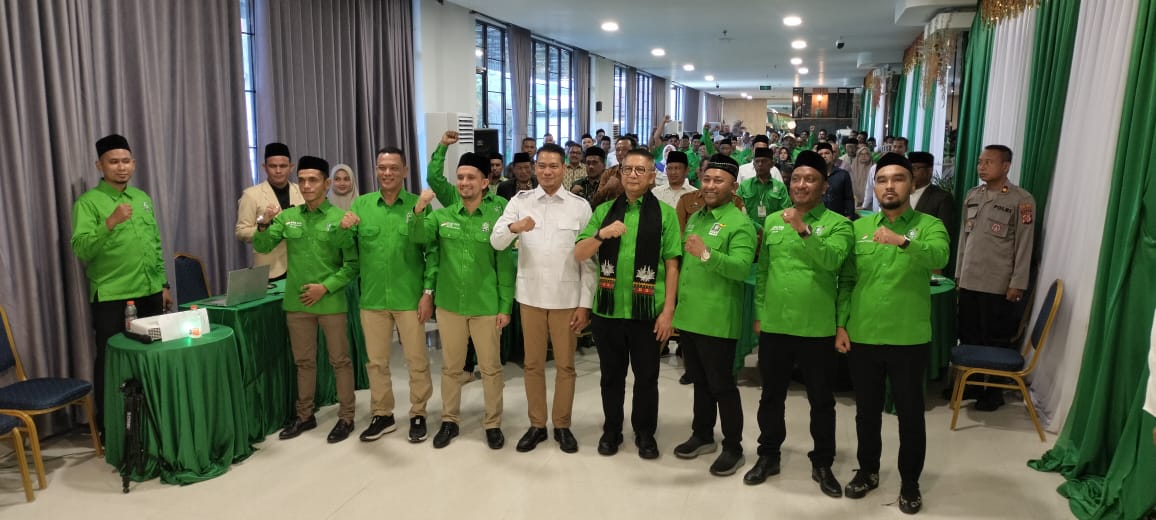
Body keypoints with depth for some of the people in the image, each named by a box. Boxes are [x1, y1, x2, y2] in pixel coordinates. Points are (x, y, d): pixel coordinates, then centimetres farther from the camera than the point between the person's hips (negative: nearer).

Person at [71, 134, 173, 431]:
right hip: (111, 297, -5)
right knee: (110, 362, 4)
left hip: (149, 293, 5)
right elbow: (81, 250, -18)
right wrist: (110, 222, -31)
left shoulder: (143, 199, 12)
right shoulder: (88, 202, -6)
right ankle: (108, 426, 19)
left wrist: (163, 284, 15)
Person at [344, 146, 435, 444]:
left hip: (410, 298, -3)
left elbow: (432, 251, -5)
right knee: (376, 361, 13)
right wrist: (344, 229, -13)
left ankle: (418, 415, 23)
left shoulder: (418, 205, -5)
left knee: (416, 360, 7)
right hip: (372, 298, 3)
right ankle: (382, 415, 29)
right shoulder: (361, 204, 4)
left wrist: (428, 292, -9)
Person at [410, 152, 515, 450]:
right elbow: (417, 237, -11)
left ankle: (493, 424, 24)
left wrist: (505, 306, -6)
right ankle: (449, 421, 30)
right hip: (449, 304, 3)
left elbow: (505, 265, -5)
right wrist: (418, 210, -28)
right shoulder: (443, 215, 1)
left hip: (486, 306, -2)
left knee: (490, 367, 9)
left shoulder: (496, 217, -8)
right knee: (451, 367, 15)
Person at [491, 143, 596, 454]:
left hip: (567, 297, -1)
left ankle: (562, 425, 24)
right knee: (533, 364, 11)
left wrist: (585, 303, -5)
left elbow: (589, 259, -1)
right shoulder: (520, 201, 1)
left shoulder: (580, 206, -1)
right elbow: (496, 243, -8)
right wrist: (514, 227, -30)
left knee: (565, 365, 9)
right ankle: (537, 425, 26)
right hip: (530, 295, 1)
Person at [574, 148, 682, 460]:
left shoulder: (665, 213, -1)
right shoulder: (604, 210, 6)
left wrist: (668, 311, -8)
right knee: (612, 374, 15)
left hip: (648, 310, -2)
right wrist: (600, 234, -18)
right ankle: (611, 430, 32)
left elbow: (671, 265, -3)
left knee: (646, 376, 11)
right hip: (608, 307, 2)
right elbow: (579, 255, 1)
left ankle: (645, 433, 29)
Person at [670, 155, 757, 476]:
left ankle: (733, 448, 17)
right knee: (699, 381, 19)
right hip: (688, 316, 7)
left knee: (722, 386, 3)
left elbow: (742, 268, -24)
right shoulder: (695, 218, 14)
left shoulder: (740, 223, -11)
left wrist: (707, 254, -37)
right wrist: (675, 302, 17)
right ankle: (702, 435, 33)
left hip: (717, 320, -7)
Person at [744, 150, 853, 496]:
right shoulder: (772, 221, 7)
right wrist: (758, 312, 8)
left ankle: (822, 464, 28)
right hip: (774, 326, 3)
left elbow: (831, 262, -23)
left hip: (817, 328, -3)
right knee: (771, 396, 15)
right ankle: (768, 455, 32)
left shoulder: (837, 224, -4)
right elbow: (763, 271, 10)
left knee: (821, 400, 12)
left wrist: (803, 230, -30)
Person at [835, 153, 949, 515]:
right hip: (862, 337, 2)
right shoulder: (859, 227, 5)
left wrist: (904, 241, -43)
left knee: (910, 413, 11)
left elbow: (939, 257, -26)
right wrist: (840, 325, -2)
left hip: (909, 339, -2)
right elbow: (846, 281, 5)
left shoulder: (929, 226, -3)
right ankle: (867, 470, 35)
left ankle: (909, 482, 28)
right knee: (867, 410, 16)